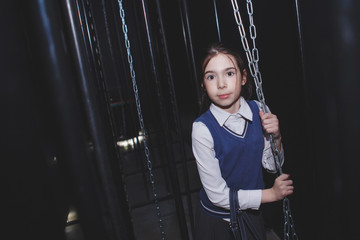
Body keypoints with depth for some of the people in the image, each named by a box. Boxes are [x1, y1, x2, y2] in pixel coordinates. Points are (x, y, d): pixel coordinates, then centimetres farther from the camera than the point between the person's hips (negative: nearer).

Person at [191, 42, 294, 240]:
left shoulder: (257, 111, -13)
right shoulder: (203, 128, -27)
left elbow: (271, 166, -1)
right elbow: (218, 195, -21)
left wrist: (276, 137, -20)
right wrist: (271, 194, -14)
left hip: (252, 214, 4)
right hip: (216, 222, -3)